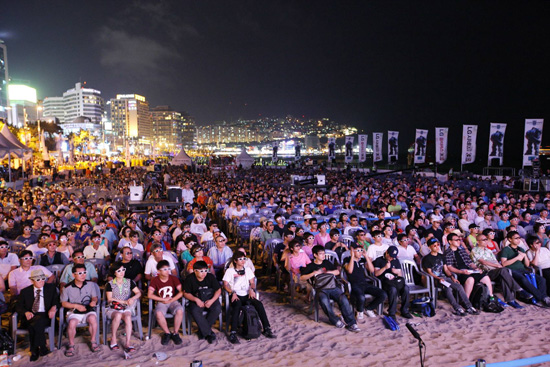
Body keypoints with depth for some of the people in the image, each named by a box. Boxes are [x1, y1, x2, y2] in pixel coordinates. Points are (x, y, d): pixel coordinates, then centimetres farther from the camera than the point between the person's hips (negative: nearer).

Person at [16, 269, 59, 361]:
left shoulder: (51, 288, 12)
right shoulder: (25, 291, 13)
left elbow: (56, 301, 9)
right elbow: (18, 306, 9)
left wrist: (54, 307, -16)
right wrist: (26, 312, -13)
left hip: (44, 316, -1)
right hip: (29, 316, 1)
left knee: (38, 322, -35)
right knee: (33, 325, -34)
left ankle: (35, 350, -21)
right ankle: (41, 348, -23)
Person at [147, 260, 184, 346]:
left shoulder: (173, 278, -2)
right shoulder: (154, 280, -4)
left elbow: (181, 292, -5)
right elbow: (149, 295, -11)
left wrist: (171, 300, -14)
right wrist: (163, 299, -11)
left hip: (173, 301, 0)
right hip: (161, 302, 0)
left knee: (180, 310, -33)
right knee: (158, 313, -34)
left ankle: (175, 333, -11)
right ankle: (167, 333, -9)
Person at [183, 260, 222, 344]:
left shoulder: (210, 277, -6)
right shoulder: (189, 279, -8)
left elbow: (218, 290, -1)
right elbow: (186, 293, -3)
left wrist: (212, 300, -17)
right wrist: (196, 299, -20)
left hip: (210, 299, 1)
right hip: (196, 300, -1)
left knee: (217, 308, -29)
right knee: (194, 311, -34)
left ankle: (202, 330, -13)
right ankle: (209, 333, -22)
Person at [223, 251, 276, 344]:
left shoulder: (247, 270, 20)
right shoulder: (230, 271, 7)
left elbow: (252, 282, 16)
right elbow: (225, 285, -1)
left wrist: (252, 289, -7)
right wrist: (232, 293, -16)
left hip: (246, 295, 4)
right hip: (235, 295, -4)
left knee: (259, 304, -24)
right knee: (237, 305, -37)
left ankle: (267, 329, -18)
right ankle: (233, 333, -38)